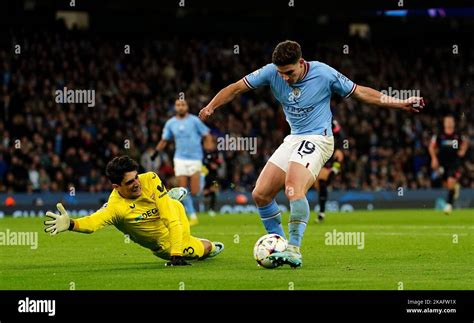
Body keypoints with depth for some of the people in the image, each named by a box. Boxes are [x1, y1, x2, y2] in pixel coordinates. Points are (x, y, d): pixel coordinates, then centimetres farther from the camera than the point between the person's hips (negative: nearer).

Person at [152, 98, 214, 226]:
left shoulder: (194, 120, -4)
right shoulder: (170, 123, 6)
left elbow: (207, 135, 1)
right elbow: (164, 140, 19)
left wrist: (209, 151, -10)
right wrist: (156, 152, 8)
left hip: (195, 158, -3)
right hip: (180, 159, 3)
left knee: (194, 193, -10)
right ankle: (192, 216, 3)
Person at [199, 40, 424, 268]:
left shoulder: (323, 73, -13)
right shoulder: (272, 72, -5)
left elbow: (360, 93, -3)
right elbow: (237, 88, 0)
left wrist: (401, 104, -3)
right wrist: (211, 107, -14)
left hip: (317, 139, -6)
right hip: (293, 139, 6)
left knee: (293, 188, -30)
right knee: (260, 194, -1)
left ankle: (294, 250, -29)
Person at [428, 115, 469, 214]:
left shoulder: (458, 136, -3)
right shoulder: (439, 136, -5)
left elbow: (466, 142, 18)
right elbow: (431, 147, 7)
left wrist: (463, 150, 3)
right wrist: (434, 158, -1)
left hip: (455, 162, -2)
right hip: (443, 163, 2)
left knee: (451, 182, -18)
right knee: (446, 184, 12)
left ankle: (449, 204, -14)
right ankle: (455, 187, 48)